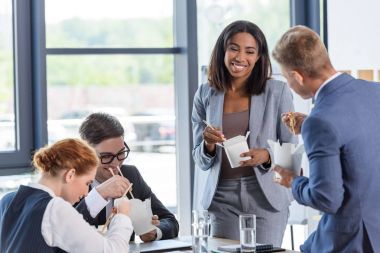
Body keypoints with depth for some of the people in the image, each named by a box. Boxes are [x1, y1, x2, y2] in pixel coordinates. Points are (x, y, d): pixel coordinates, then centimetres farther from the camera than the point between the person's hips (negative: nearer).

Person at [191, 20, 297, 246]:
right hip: (222, 199, 2)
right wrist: (208, 145, -14)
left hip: (266, 196, -2)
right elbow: (201, 162, 7)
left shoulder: (277, 92, -3)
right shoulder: (205, 95, 4)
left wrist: (266, 156, -20)